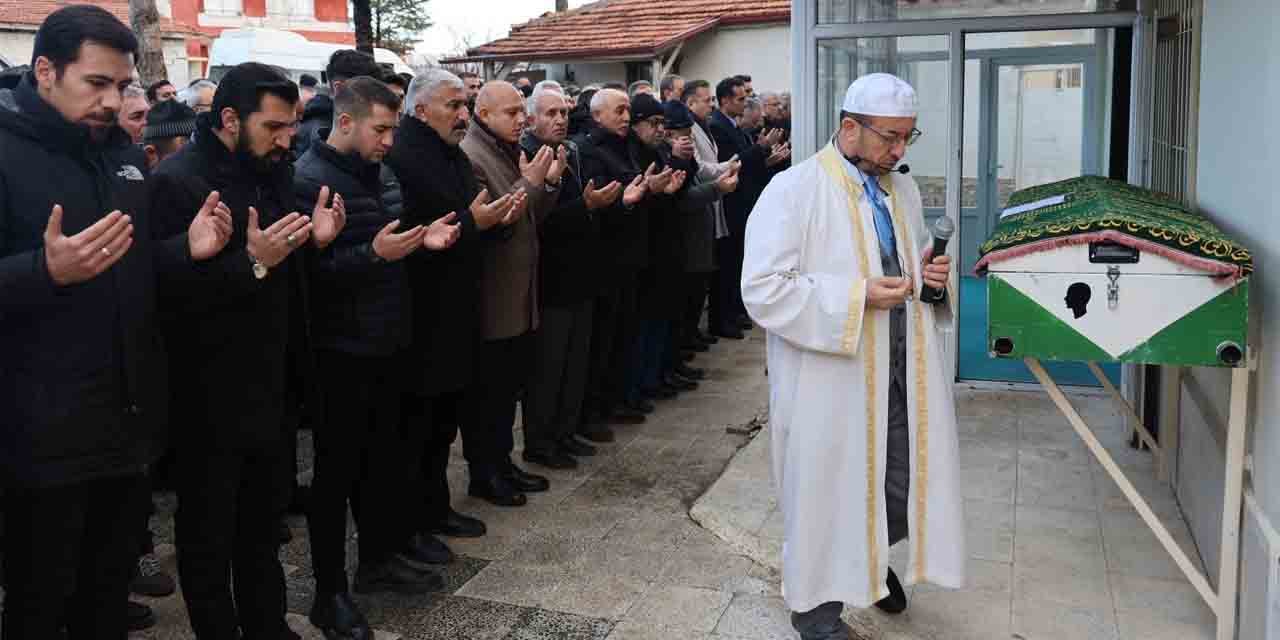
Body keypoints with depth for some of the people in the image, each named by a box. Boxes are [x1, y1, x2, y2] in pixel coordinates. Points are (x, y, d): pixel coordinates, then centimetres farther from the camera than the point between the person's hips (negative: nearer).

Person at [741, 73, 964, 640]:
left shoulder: (903, 189, 12)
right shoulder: (794, 190, -11)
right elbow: (762, 289, -19)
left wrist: (931, 272, 2)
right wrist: (857, 297, -22)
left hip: (902, 374, 6)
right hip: (831, 381, -6)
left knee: (909, 483, 13)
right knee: (830, 492, 7)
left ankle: (872, 559, 43)